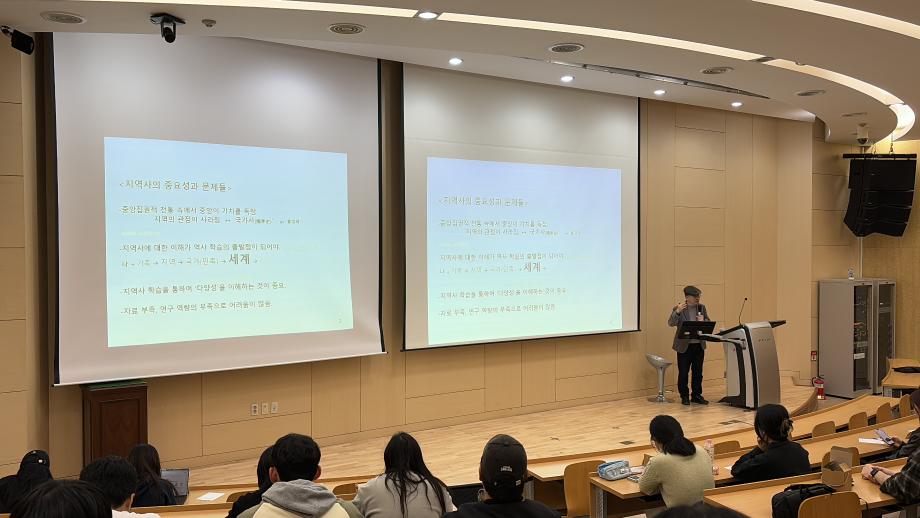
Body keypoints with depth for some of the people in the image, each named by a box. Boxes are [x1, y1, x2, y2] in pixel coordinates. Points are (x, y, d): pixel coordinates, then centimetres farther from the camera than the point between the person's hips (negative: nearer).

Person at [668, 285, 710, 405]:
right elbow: (671, 323, -18)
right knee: (683, 373, 4)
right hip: (684, 346, -4)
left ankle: (696, 395, 23)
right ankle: (684, 396, 16)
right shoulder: (678, 308, -9)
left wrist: (703, 321, -14)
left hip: (699, 345, 4)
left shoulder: (702, 307, 5)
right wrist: (677, 311, -32)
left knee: (698, 372, 11)